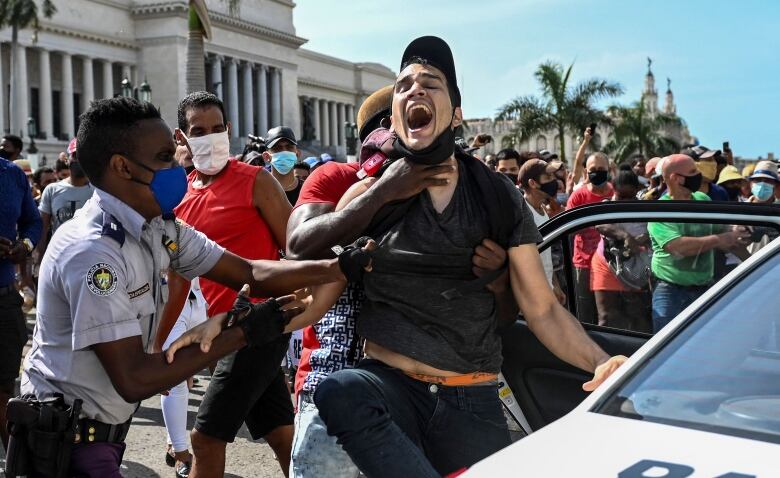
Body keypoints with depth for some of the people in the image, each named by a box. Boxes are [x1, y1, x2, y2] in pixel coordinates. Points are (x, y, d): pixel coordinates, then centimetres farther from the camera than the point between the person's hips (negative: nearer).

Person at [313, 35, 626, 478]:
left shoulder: (498, 197, 3)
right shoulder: (371, 195, 1)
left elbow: (542, 309, 3)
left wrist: (601, 363, -15)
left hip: (473, 400, 2)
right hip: (390, 384, -1)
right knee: (339, 392, -33)